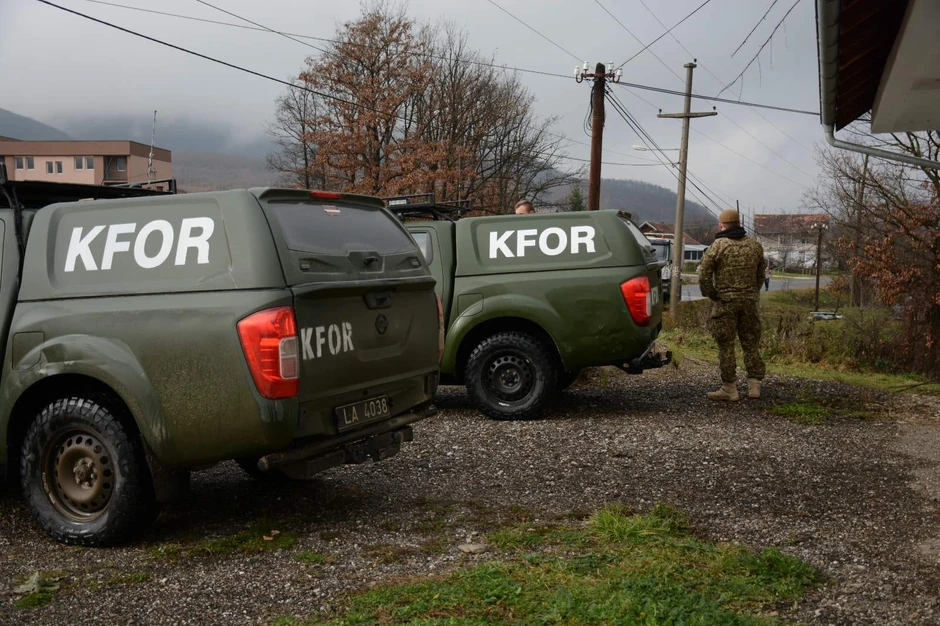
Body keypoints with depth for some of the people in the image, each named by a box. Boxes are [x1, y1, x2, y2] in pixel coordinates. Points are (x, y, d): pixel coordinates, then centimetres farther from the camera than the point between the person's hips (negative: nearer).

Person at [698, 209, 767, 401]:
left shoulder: (717, 246, -8)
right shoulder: (755, 245, 8)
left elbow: (704, 275, -10)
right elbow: (761, 274, 14)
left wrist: (711, 295, 2)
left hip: (725, 302, -4)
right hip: (750, 301, 4)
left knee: (726, 346, 2)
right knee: (751, 344, 12)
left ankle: (729, 389, 4)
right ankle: (754, 386, 13)